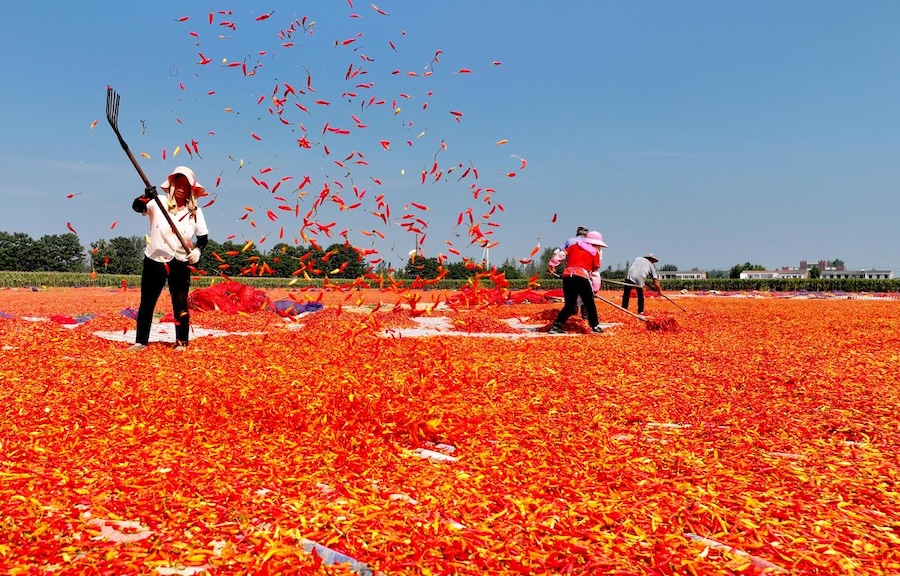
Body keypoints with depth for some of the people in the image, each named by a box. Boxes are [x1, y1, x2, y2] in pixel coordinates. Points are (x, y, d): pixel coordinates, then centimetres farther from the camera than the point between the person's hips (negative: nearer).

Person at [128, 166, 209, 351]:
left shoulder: (195, 212, 2)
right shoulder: (159, 203, -3)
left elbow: (203, 237, 8)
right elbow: (137, 206, -19)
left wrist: (197, 249, -12)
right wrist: (146, 197, -40)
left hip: (180, 264, 0)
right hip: (154, 261, 0)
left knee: (180, 305, 2)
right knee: (147, 303, 8)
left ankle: (181, 342, 13)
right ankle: (141, 341, 19)